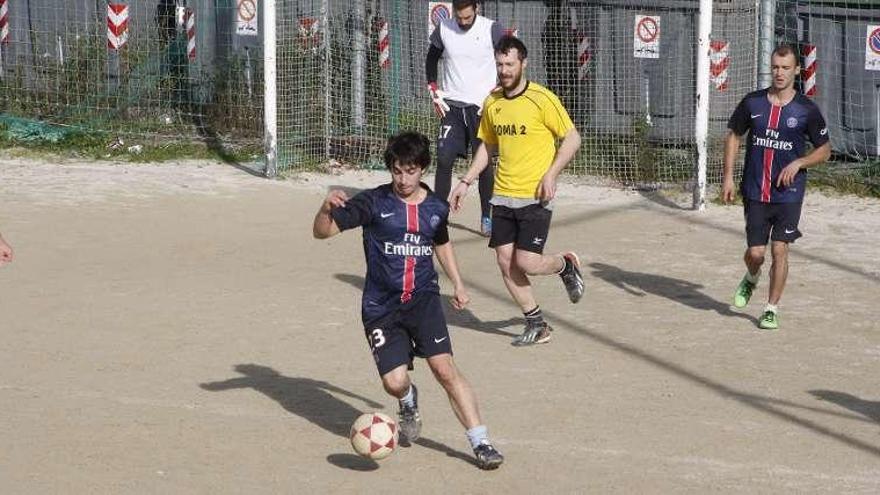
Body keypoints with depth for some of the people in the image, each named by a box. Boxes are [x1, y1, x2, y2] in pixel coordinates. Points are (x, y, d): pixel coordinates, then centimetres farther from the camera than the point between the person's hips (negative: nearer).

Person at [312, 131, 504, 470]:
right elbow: (322, 232, -10)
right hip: (381, 306, -1)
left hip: (423, 299, 1)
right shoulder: (373, 203, -7)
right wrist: (327, 208, -31)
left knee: (445, 368, -16)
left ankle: (481, 443, -12)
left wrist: (457, 284, 22)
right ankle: (409, 404, 26)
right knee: (394, 382, -12)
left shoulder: (436, 208, 5)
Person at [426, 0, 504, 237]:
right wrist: (434, 93, 8)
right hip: (451, 106, 2)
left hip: (481, 107, -2)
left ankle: (486, 217, 10)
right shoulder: (443, 29, 1)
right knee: (444, 159, -5)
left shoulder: (492, 30, -8)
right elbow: (431, 59, 16)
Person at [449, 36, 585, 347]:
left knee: (526, 263, -12)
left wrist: (550, 174, -17)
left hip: (535, 197, -6)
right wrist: (465, 182, 14)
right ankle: (537, 326, 15)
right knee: (505, 262, 2)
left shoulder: (542, 99, -11)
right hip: (503, 196, 6)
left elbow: (572, 138, -7)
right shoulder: (492, 102, 8)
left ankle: (566, 265, 22)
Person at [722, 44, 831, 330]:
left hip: (788, 193, -1)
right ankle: (751, 279, 37)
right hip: (755, 192, 1)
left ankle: (772, 308, 9)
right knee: (755, 252, 1)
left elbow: (824, 150, 5)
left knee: (779, 250, -5)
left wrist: (799, 163, -13)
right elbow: (733, 136, 12)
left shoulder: (807, 110, -4)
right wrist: (728, 176, 4)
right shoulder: (752, 103, 1)